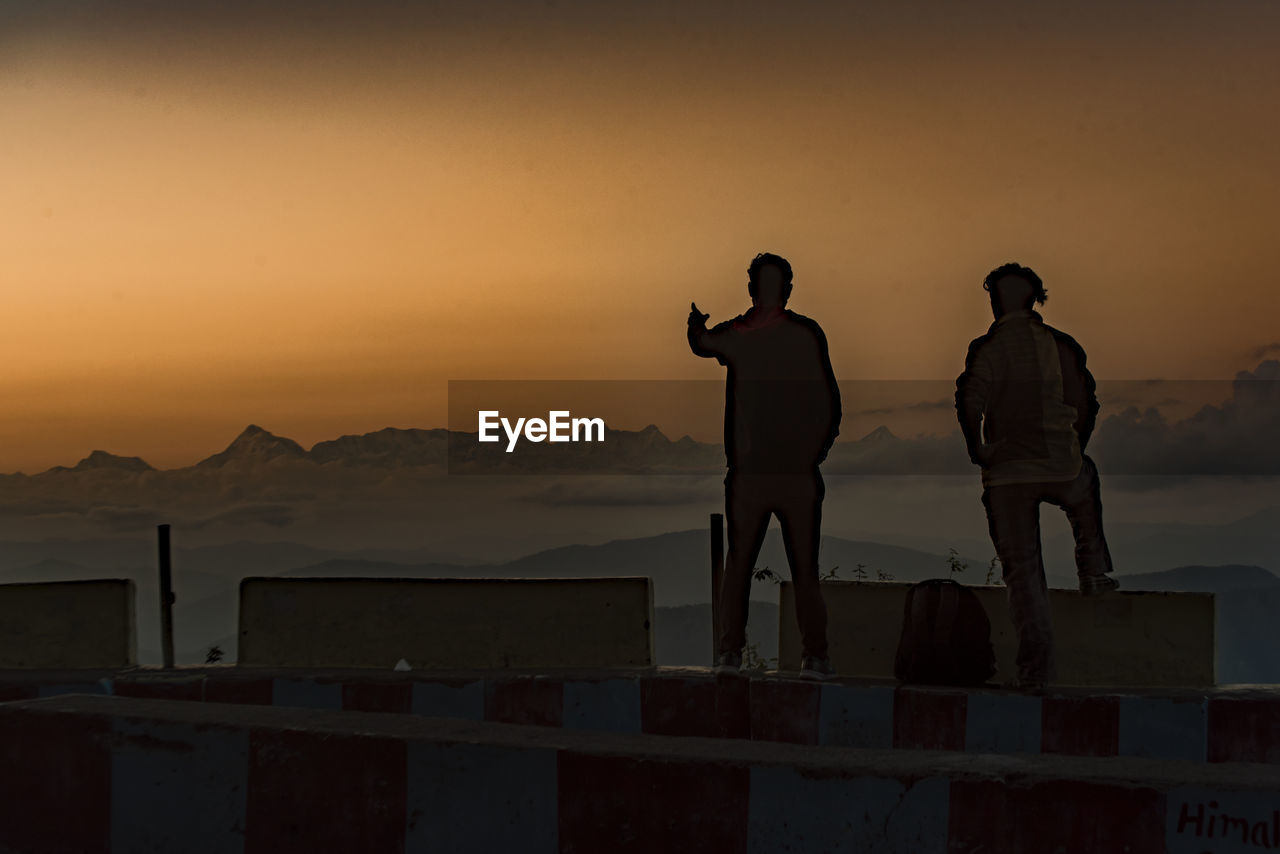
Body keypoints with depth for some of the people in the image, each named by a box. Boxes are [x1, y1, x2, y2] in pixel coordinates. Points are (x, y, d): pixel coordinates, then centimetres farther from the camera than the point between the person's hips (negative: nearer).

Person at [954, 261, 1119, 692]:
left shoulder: (987, 348, -4)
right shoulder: (1061, 345, 4)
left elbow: (970, 400, -17)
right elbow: (1087, 404, 6)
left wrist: (976, 448, -2)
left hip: (1007, 473, -2)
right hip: (1061, 469, 2)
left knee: (1021, 568, 3)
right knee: (1086, 485, 39)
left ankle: (1036, 664, -3)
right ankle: (1094, 570, 40)